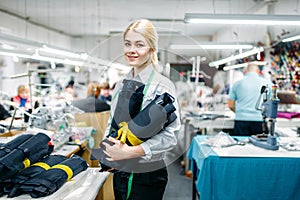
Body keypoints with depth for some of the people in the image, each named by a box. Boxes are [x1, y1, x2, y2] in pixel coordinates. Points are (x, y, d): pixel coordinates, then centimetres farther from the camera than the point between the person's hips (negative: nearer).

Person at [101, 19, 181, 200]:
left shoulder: (162, 85, -14)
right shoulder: (122, 84, 6)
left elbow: (170, 136, -18)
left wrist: (130, 152, -24)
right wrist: (108, 148, -2)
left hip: (147, 177, -6)